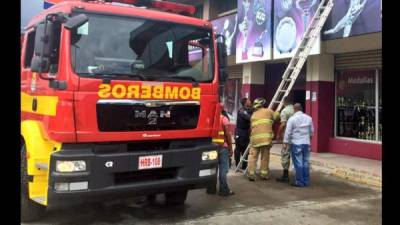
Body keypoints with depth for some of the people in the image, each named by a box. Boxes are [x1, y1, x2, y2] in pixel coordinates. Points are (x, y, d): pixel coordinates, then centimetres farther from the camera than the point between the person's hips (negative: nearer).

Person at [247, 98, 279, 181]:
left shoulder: (253, 115, 21)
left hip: (255, 137, 3)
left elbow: (252, 127, 19)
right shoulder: (268, 111, 10)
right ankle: (264, 174, 13)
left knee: (253, 156, 5)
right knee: (265, 156, 6)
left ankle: (251, 174, 2)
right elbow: (277, 117, 13)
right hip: (266, 137, -3)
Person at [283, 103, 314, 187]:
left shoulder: (292, 119, -9)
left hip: (296, 143, -5)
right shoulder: (308, 118, 6)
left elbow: (288, 132, -8)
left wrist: (285, 143, -1)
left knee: (298, 163, -2)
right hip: (306, 143, 5)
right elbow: (312, 131, 17)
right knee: (305, 163, 9)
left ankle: (300, 182, 2)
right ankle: (306, 181, 13)